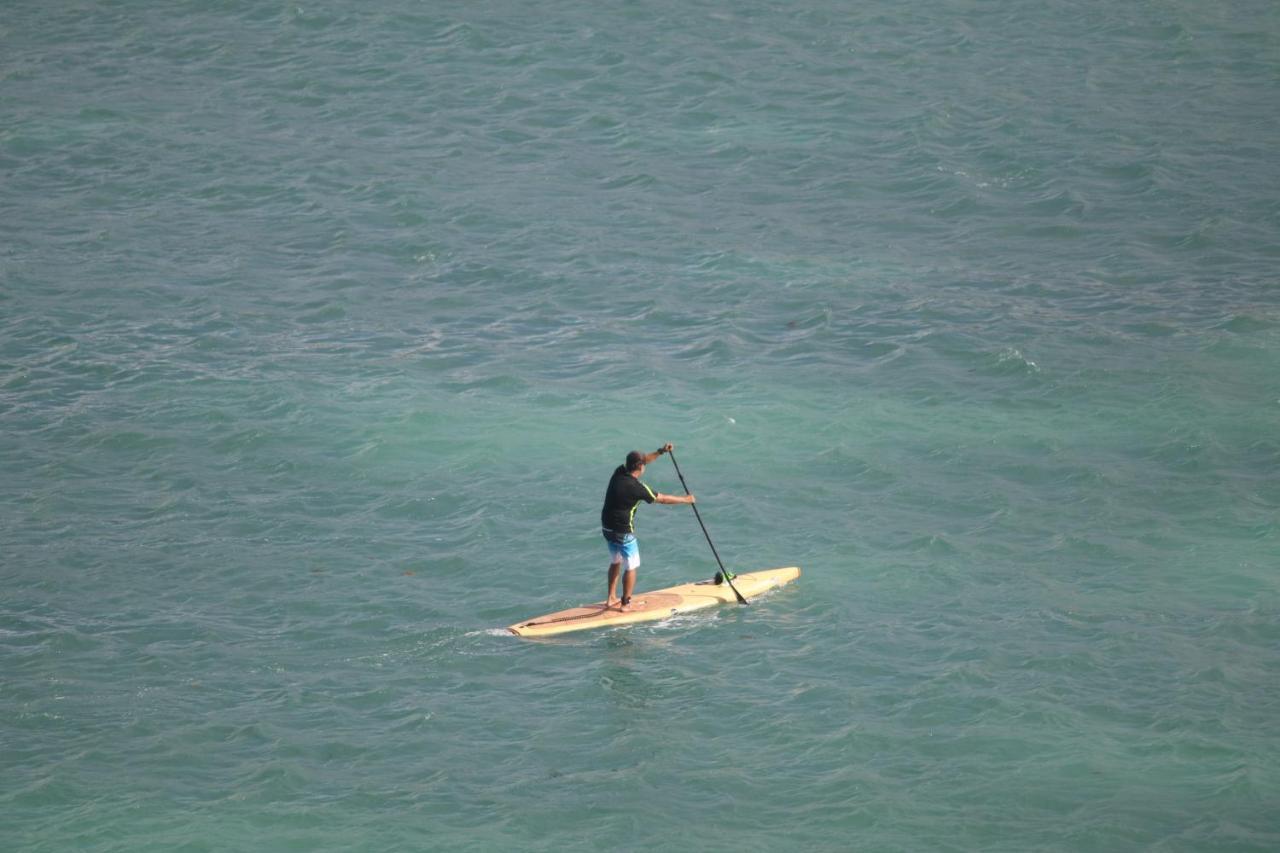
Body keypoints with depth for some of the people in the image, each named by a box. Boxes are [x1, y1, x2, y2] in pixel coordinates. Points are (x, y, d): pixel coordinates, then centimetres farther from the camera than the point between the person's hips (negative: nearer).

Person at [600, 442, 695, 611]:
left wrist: (660, 451, 8)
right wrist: (685, 499, 4)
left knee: (615, 562, 23)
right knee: (631, 566, 5)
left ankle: (611, 598, 28)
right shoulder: (636, 487, -21)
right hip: (623, 532, -8)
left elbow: (642, 460, 14)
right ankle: (626, 603, 9)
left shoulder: (619, 472, -3)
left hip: (607, 527, 8)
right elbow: (662, 499, -10)